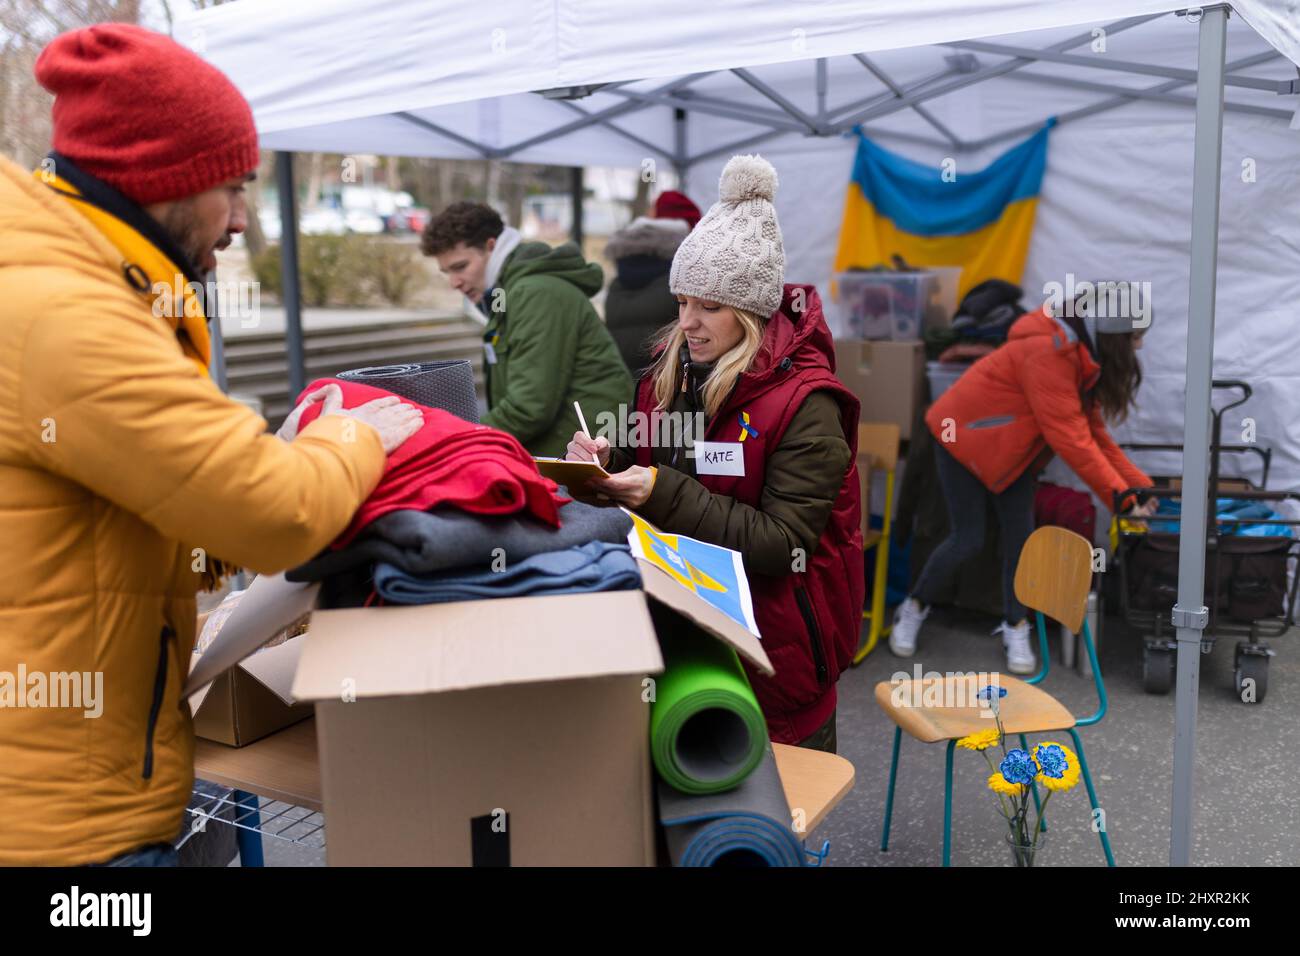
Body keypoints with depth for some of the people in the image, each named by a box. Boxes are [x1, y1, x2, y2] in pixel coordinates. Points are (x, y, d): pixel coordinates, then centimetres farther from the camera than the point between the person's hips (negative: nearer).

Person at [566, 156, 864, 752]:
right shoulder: (670, 373, 2)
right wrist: (609, 460, -10)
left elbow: (783, 544, -22)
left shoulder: (805, 404, -18)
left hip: (775, 647, -6)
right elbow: (651, 472, 12)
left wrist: (667, 495, -28)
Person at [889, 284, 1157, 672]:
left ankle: (1016, 629, 16)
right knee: (968, 540, -4)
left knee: (1020, 536, 2)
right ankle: (913, 607, 18)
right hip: (963, 437, -8)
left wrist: (1139, 486, -7)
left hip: (1009, 448, 8)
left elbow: (1092, 430, 0)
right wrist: (1122, 498, -29)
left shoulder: (1081, 355, -2)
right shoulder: (1048, 353, -32)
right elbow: (1070, 439, -33)